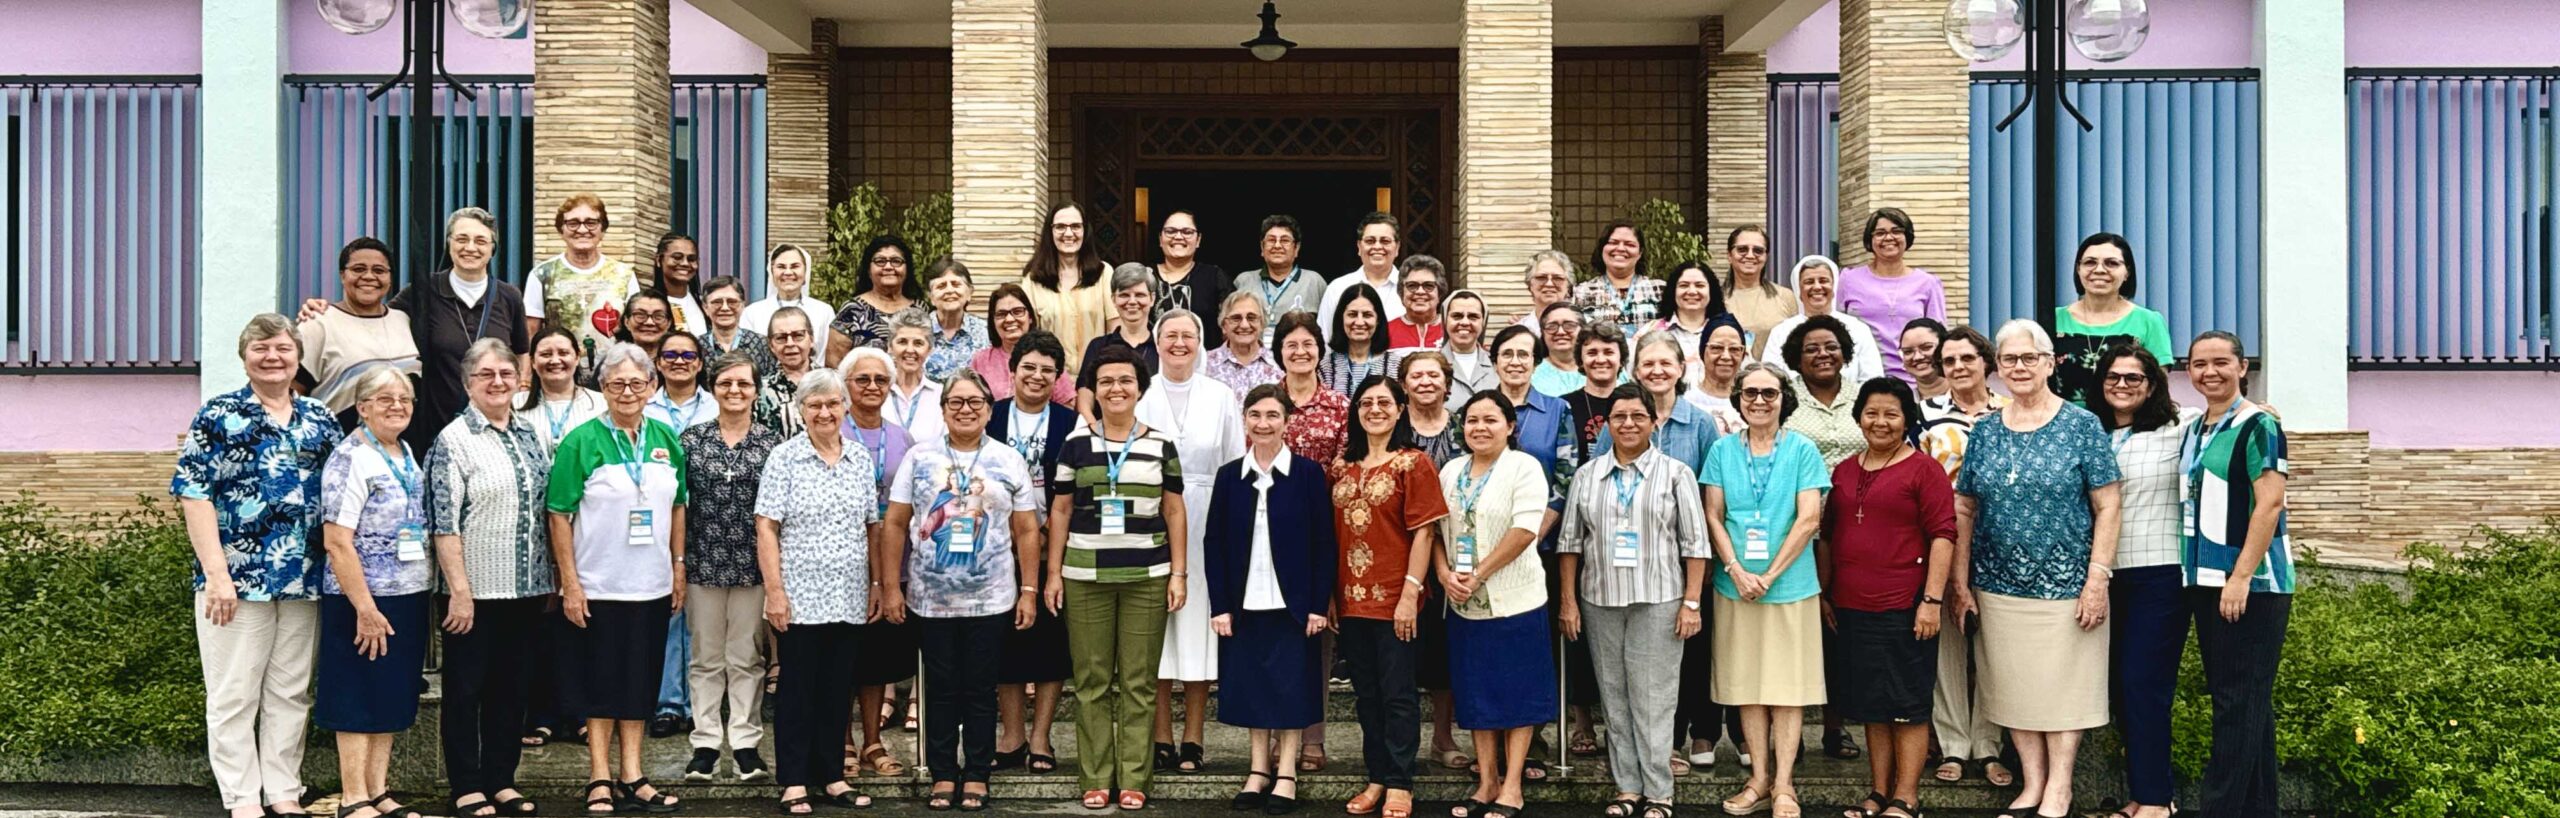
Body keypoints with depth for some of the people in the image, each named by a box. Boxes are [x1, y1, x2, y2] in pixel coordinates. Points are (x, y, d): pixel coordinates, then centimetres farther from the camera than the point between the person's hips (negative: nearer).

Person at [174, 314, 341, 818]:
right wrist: (216, 572, -14)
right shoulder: (218, 416, -1)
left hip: (304, 580, 4)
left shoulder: (320, 420, 11)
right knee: (234, 693, 1)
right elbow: (194, 493, -7)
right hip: (236, 578, -4)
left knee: (291, 692, 9)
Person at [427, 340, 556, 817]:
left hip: (527, 588, 5)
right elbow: (444, 524, -11)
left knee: (511, 687, 11)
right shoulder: (454, 440, -7)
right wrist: (459, 590, -16)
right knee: (465, 689, 4)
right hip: (476, 590, -5)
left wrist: (554, 578, 12)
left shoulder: (530, 434, 10)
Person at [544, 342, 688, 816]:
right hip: (597, 586, -4)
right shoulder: (582, 441, -8)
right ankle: (600, 778, 13)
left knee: (640, 682, 10)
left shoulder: (666, 440, 5)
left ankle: (632, 776, 18)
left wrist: (679, 566, 8)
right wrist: (570, 582, -13)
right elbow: (559, 515, -9)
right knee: (600, 683, 4)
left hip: (651, 585, 4)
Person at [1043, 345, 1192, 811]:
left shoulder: (1161, 446, 6)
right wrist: (1053, 573, 3)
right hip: (1085, 576, 0)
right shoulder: (1076, 444, 5)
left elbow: (1175, 513, 8)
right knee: (1092, 681, 3)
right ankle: (1095, 778, 9)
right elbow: (1060, 511, 7)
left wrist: (1179, 573, 2)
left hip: (1147, 577, 0)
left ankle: (1134, 779, 8)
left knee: (1138, 682, 2)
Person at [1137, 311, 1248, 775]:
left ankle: (1192, 741, 8)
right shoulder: (1139, 396, 4)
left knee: (1198, 629, 1)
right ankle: (1162, 740, 9)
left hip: (1204, 528, 0)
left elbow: (1238, 469, 7)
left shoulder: (1220, 397, 6)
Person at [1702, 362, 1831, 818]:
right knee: (1747, 685, 6)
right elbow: (1713, 517, 4)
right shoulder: (1723, 450, 6)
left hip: (1790, 585, -2)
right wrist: (1738, 571, -9)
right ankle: (1759, 779, 15)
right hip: (1735, 586, 2)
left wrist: (1770, 575, -12)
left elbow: (1809, 519, -6)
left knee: (1787, 686, 0)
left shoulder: (1802, 450, -1)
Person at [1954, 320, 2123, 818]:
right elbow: (1965, 510, 10)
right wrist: (1961, 581, 5)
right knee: (2013, 686, 7)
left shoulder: (2081, 426, -3)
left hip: (2064, 584, -4)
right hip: (1999, 586, 4)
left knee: (2063, 684, 1)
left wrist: (2097, 578, -12)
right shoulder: (1986, 431, 7)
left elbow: (2108, 507, -5)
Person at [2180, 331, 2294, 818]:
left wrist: (2241, 577, -21)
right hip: (2205, 581, 8)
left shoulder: (2257, 426, -10)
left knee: (2239, 700, -5)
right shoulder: (2193, 431, 14)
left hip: (2250, 583, -8)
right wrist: (2197, 575, 14)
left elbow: (2269, 505, -17)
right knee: (2239, 698, 13)